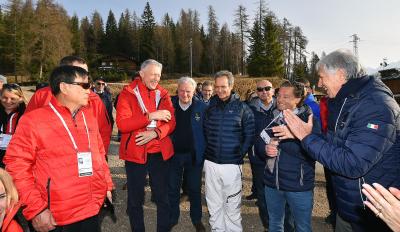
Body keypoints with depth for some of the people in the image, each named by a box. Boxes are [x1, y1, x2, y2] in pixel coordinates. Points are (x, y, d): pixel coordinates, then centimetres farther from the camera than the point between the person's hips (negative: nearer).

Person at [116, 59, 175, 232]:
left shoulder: (163, 94, 5)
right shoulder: (127, 93, -5)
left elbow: (171, 122, 0)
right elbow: (122, 124, -15)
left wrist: (156, 132, -19)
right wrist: (150, 116, -23)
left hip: (160, 152, 3)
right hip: (135, 152, -2)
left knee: (162, 196, 12)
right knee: (135, 198, 13)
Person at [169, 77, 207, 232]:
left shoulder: (202, 107, -6)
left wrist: (205, 152, -9)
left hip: (194, 155, -1)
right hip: (173, 154, 1)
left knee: (195, 189, 14)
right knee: (173, 189, 15)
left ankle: (196, 219, 34)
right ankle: (172, 218, 35)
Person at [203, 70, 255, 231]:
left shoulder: (242, 108, -2)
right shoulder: (210, 107, 6)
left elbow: (249, 135, 1)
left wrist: (240, 154, -2)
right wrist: (208, 151, 8)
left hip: (232, 164, -3)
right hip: (211, 163, 3)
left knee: (232, 206, 8)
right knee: (214, 205, 14)